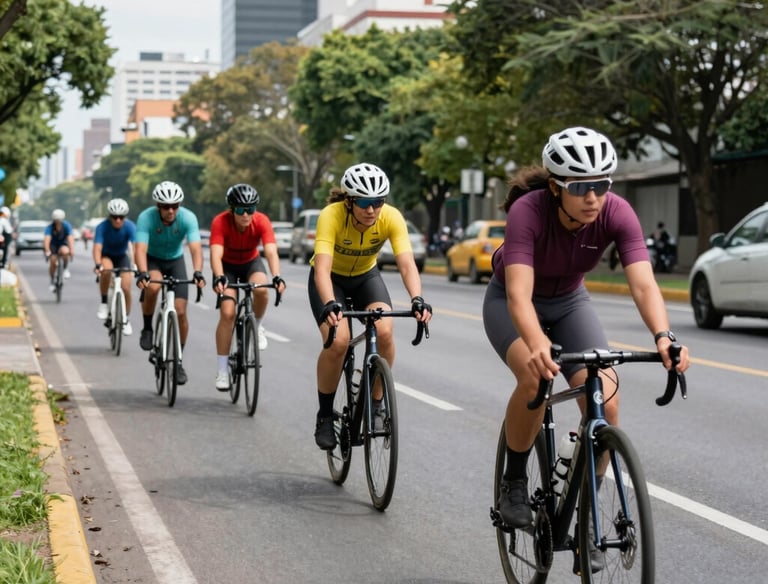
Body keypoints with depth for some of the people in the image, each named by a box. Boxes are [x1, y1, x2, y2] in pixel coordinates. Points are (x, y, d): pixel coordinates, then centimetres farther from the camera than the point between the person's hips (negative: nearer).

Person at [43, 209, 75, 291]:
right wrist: (47, 251, -50)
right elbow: (47, 239, -34)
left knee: (65, 251, -35)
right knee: (53, 261, -20)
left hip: (63, 245, 0)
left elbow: (70, 238, -31)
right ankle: (52, 282, -1)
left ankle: (66, 269, -9)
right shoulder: (50, 227, -21)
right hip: (52, 245, 0)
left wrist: (72, 250, -47)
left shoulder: (66, 226, -18)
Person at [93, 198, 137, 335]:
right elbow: (97, 248, -36)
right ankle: (104, 303, -16)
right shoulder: (102, 227, -28)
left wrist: (135, 265, -55)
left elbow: (134, 246, -39)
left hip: (122, 257, 1)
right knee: (106, 270, -35)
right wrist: (98, 265, -54)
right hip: (106, 256, -1)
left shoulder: (130, 226, -27)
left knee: (126, 288, -11)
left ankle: (126, 320, 11)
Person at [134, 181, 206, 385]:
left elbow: (195, 248, -37)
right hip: (153, 260, -1)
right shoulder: (146, 218, -29)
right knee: (152, 286, -36)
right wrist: (142, 274, -56)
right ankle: (147, 328, -10)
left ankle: (178, 360, 9)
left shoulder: (188, 218, -27)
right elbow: (140, 249, -38)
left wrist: (198, 273, -55)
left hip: (176, 261, 1)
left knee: (180, 312, -8)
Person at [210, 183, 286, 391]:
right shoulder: (220, 222, -31)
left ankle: (257, 326, -1)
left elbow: (271, 252, -38)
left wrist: (277, 277, -56)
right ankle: (222, 370, -7)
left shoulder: (262, 221, -27)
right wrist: (219, 278, -61)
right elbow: (216, 254, -42)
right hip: (227, 265, -1)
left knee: (261, 290, -33)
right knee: (227, 313, -18)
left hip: (251, 262, 1)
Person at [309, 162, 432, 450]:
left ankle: (375, 407, -5)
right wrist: (329, 305, -61)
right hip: (332, 278, -2)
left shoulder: (391, 218, -27)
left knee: (384, 332, -25)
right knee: (338, 341, -26)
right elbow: (322, 267, -43)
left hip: (366, 276, 2)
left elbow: (407, 264, -36)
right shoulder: (331, 216, -33)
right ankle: (325, 415, -3)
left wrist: (417, 300, -54)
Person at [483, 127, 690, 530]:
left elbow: (644, 284, -35)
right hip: (510, 303, -3)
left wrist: (664, 337, -54)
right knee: (535, 378, -33)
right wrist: (538, 345, -64)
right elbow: (519, 293, -45)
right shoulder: (528, 211, -34)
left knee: (606, 402, -18)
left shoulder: (617, 213, -26)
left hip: (569, 303, 3)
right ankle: (514, 482, -8)